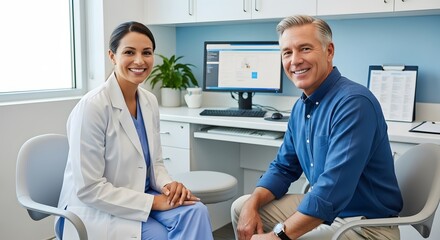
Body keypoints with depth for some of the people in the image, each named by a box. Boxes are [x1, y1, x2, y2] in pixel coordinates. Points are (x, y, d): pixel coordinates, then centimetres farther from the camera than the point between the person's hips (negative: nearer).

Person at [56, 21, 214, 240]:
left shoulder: (150, 102, 2)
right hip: (96, 210, -6)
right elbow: (88, 189, -21)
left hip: (139, 198, 6)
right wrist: (154, 201, -21)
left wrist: (167, 186, -12)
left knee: (195, 211, -21)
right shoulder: (92, 106, -20)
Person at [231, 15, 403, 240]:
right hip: (320, 208, 8)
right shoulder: (300, 107, 4)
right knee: (241, 207, 8)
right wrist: (252, 204, -6)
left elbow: (333, 188, -30)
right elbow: (283, 167, 10)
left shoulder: (354, 102, -23)